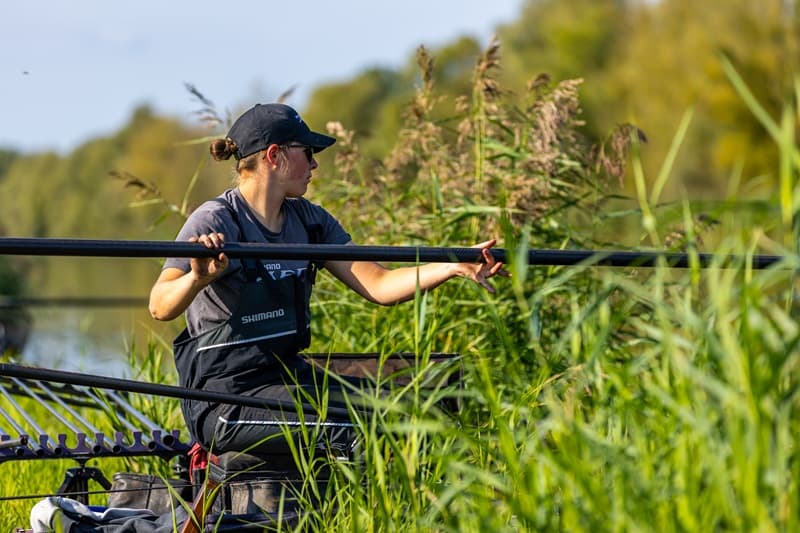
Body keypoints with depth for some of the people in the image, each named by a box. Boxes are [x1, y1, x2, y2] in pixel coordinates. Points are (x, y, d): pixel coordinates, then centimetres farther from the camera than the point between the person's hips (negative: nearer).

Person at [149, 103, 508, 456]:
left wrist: (453, 267, -9)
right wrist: (198, 279, -47)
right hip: (225, 398, -8)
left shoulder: (309, 220, 11)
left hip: (290, 375, 8)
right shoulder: (215, 221, -12)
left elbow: (378, 285, 5)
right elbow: (160, 307, -25)